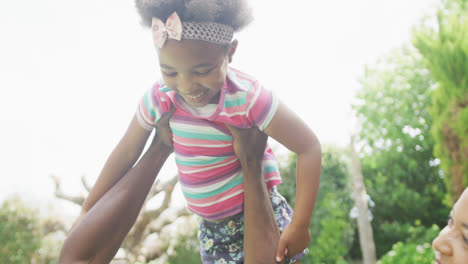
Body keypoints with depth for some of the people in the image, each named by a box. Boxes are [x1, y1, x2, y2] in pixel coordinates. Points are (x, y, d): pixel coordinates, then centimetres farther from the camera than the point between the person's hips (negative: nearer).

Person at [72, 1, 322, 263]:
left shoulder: (249, 99, -26)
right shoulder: (159, 99, -12)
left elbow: (309, 147, -22)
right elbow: (127, 152, 2)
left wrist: (300, 226, -23)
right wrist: (88, 209, 8)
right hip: (212, 226, 5)